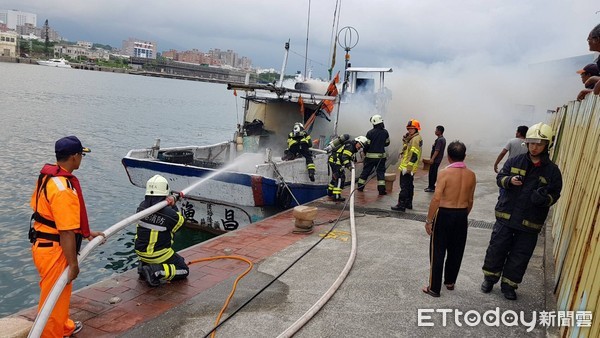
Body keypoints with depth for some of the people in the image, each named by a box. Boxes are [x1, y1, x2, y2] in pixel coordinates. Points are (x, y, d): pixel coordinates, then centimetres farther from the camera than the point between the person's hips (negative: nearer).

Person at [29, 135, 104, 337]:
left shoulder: (49, 176, 5)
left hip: (43, 244, 10)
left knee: (61, 292, 28)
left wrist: (87, 233, 18)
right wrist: (73, 264, -19)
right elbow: (66, 232, -26)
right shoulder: (63, 188, -28)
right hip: (53, 250, -10)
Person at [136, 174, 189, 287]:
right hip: (158, 254, -6)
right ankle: (156, 271, -15)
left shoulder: (142, 206, -7)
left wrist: (168, 205, 0)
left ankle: (143, 265, 17)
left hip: (140, 251, 7)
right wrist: (173, 206, 0)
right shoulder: (170, 214, -24)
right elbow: (180, 221, -4)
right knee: (184, 270, 7)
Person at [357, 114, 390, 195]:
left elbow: (367, 145, -9)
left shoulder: (370, 133, -12)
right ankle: (381, 189, 1)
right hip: (381, 156, 1)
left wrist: (364, 152, 9)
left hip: (370, 156, -1)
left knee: (366, 171, 11)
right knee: (380, 172, 6)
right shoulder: (385, 132, -2)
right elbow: (387, 143, 10)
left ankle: (360, 187, 19)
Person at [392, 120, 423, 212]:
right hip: (411, 168, 11)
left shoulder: (415, 139, -17)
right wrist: (405, 140, 7)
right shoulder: (412, 138, 15)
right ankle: (408, 203, 25)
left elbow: (414, 156, -24)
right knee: (409, 186, 16)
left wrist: (407, 167, -26)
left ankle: (401, 205, -7)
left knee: (404, 187, -8)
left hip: (407, 168, -11)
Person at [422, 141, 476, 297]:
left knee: (438, 252, 5)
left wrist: (429, 220, -13)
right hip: (462, 215, 5)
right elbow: (470, 200, 8)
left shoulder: (445, 173, -16)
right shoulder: (471, 175, -1)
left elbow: (436, 198, -21)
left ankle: (434, 288, 10)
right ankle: (450, 281, 35)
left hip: (444, 214, -5)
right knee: (456, 251, 19)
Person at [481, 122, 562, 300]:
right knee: (497, 249, 8)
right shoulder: (515, 162, 0)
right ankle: (490, 277, 28)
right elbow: (500, 178, 5)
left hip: (530, 223, 0)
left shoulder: (552, 170, -3)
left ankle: (509, 284, 26)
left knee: (520, 256, 9)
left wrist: (545, 198, -22)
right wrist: (509, 180, -18)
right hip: (506, 216, 1)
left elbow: (555, 194, 0)